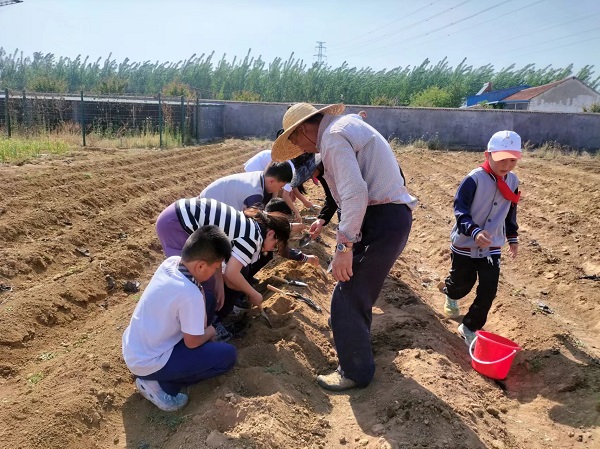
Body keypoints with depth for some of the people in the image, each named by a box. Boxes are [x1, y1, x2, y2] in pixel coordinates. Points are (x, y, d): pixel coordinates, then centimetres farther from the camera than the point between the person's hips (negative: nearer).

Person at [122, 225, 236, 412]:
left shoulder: (170, 262, -8)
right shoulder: (190, 295, -30)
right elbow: (193, 342, -17)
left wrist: (203, 325, 0)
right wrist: (210, 332, 3)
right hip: (147, 363, -8)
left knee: (202, 315, 18)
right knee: (228, 355, -8)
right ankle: (163, 385, -2)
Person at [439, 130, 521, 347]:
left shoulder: (513, 181, 0)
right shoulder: (474, 179, -20)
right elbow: (460, 210, -23)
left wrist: (513, 238, 18)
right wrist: (474, 232, -38)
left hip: (492, 247, 4)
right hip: (465, 244, -4)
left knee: (488, 290, -3)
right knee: (463, 284, 13)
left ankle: (469, 327, 15)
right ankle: (449, 291, 51)